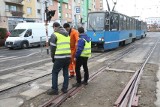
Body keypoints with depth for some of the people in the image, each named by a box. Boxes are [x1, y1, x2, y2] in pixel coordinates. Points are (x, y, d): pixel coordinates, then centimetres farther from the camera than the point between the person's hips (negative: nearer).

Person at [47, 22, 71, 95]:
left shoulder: (54, 35, -3)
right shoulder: (67, 34, 16)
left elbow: (52, 47, -3)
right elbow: (69, 45, 14)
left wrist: (53, 57, 8)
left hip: (60, 57, -6)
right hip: (68, 56, 6)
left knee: (55, 73, 6)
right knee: (66, 72, 16)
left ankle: (54, 89, 8)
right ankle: (65, 88, 21)